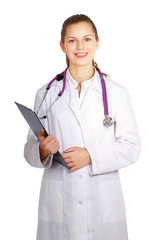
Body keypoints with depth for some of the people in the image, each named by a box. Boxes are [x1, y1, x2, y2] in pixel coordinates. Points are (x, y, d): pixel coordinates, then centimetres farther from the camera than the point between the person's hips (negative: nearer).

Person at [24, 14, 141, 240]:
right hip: (58, 202, 1)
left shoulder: (116, 92, 2)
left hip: (104, 203, 0)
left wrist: (91, 156, -14)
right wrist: (42, 151, -16)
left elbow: (132, 147, -1)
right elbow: (30, 150, 7)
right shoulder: (46, 94, 5)